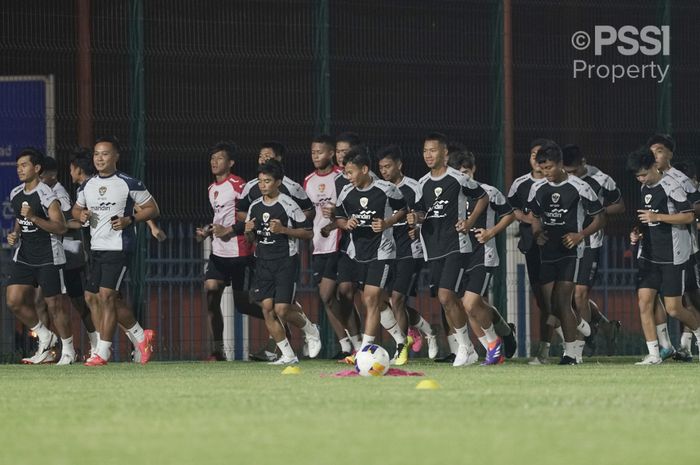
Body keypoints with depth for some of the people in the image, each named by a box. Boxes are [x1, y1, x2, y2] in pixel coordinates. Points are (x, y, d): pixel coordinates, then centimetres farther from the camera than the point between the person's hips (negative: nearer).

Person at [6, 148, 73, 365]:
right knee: (14, 301, -2)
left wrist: (34, 218, -27)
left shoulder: (46, 195, -14)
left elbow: (61, 227, -18)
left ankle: (68, 349, 14)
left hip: (48, 257, -7)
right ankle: (45, 338, 17)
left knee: (54, 304, -2)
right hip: (24, 255, 7)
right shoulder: (15, 194, 9)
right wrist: (15, 234, 5)